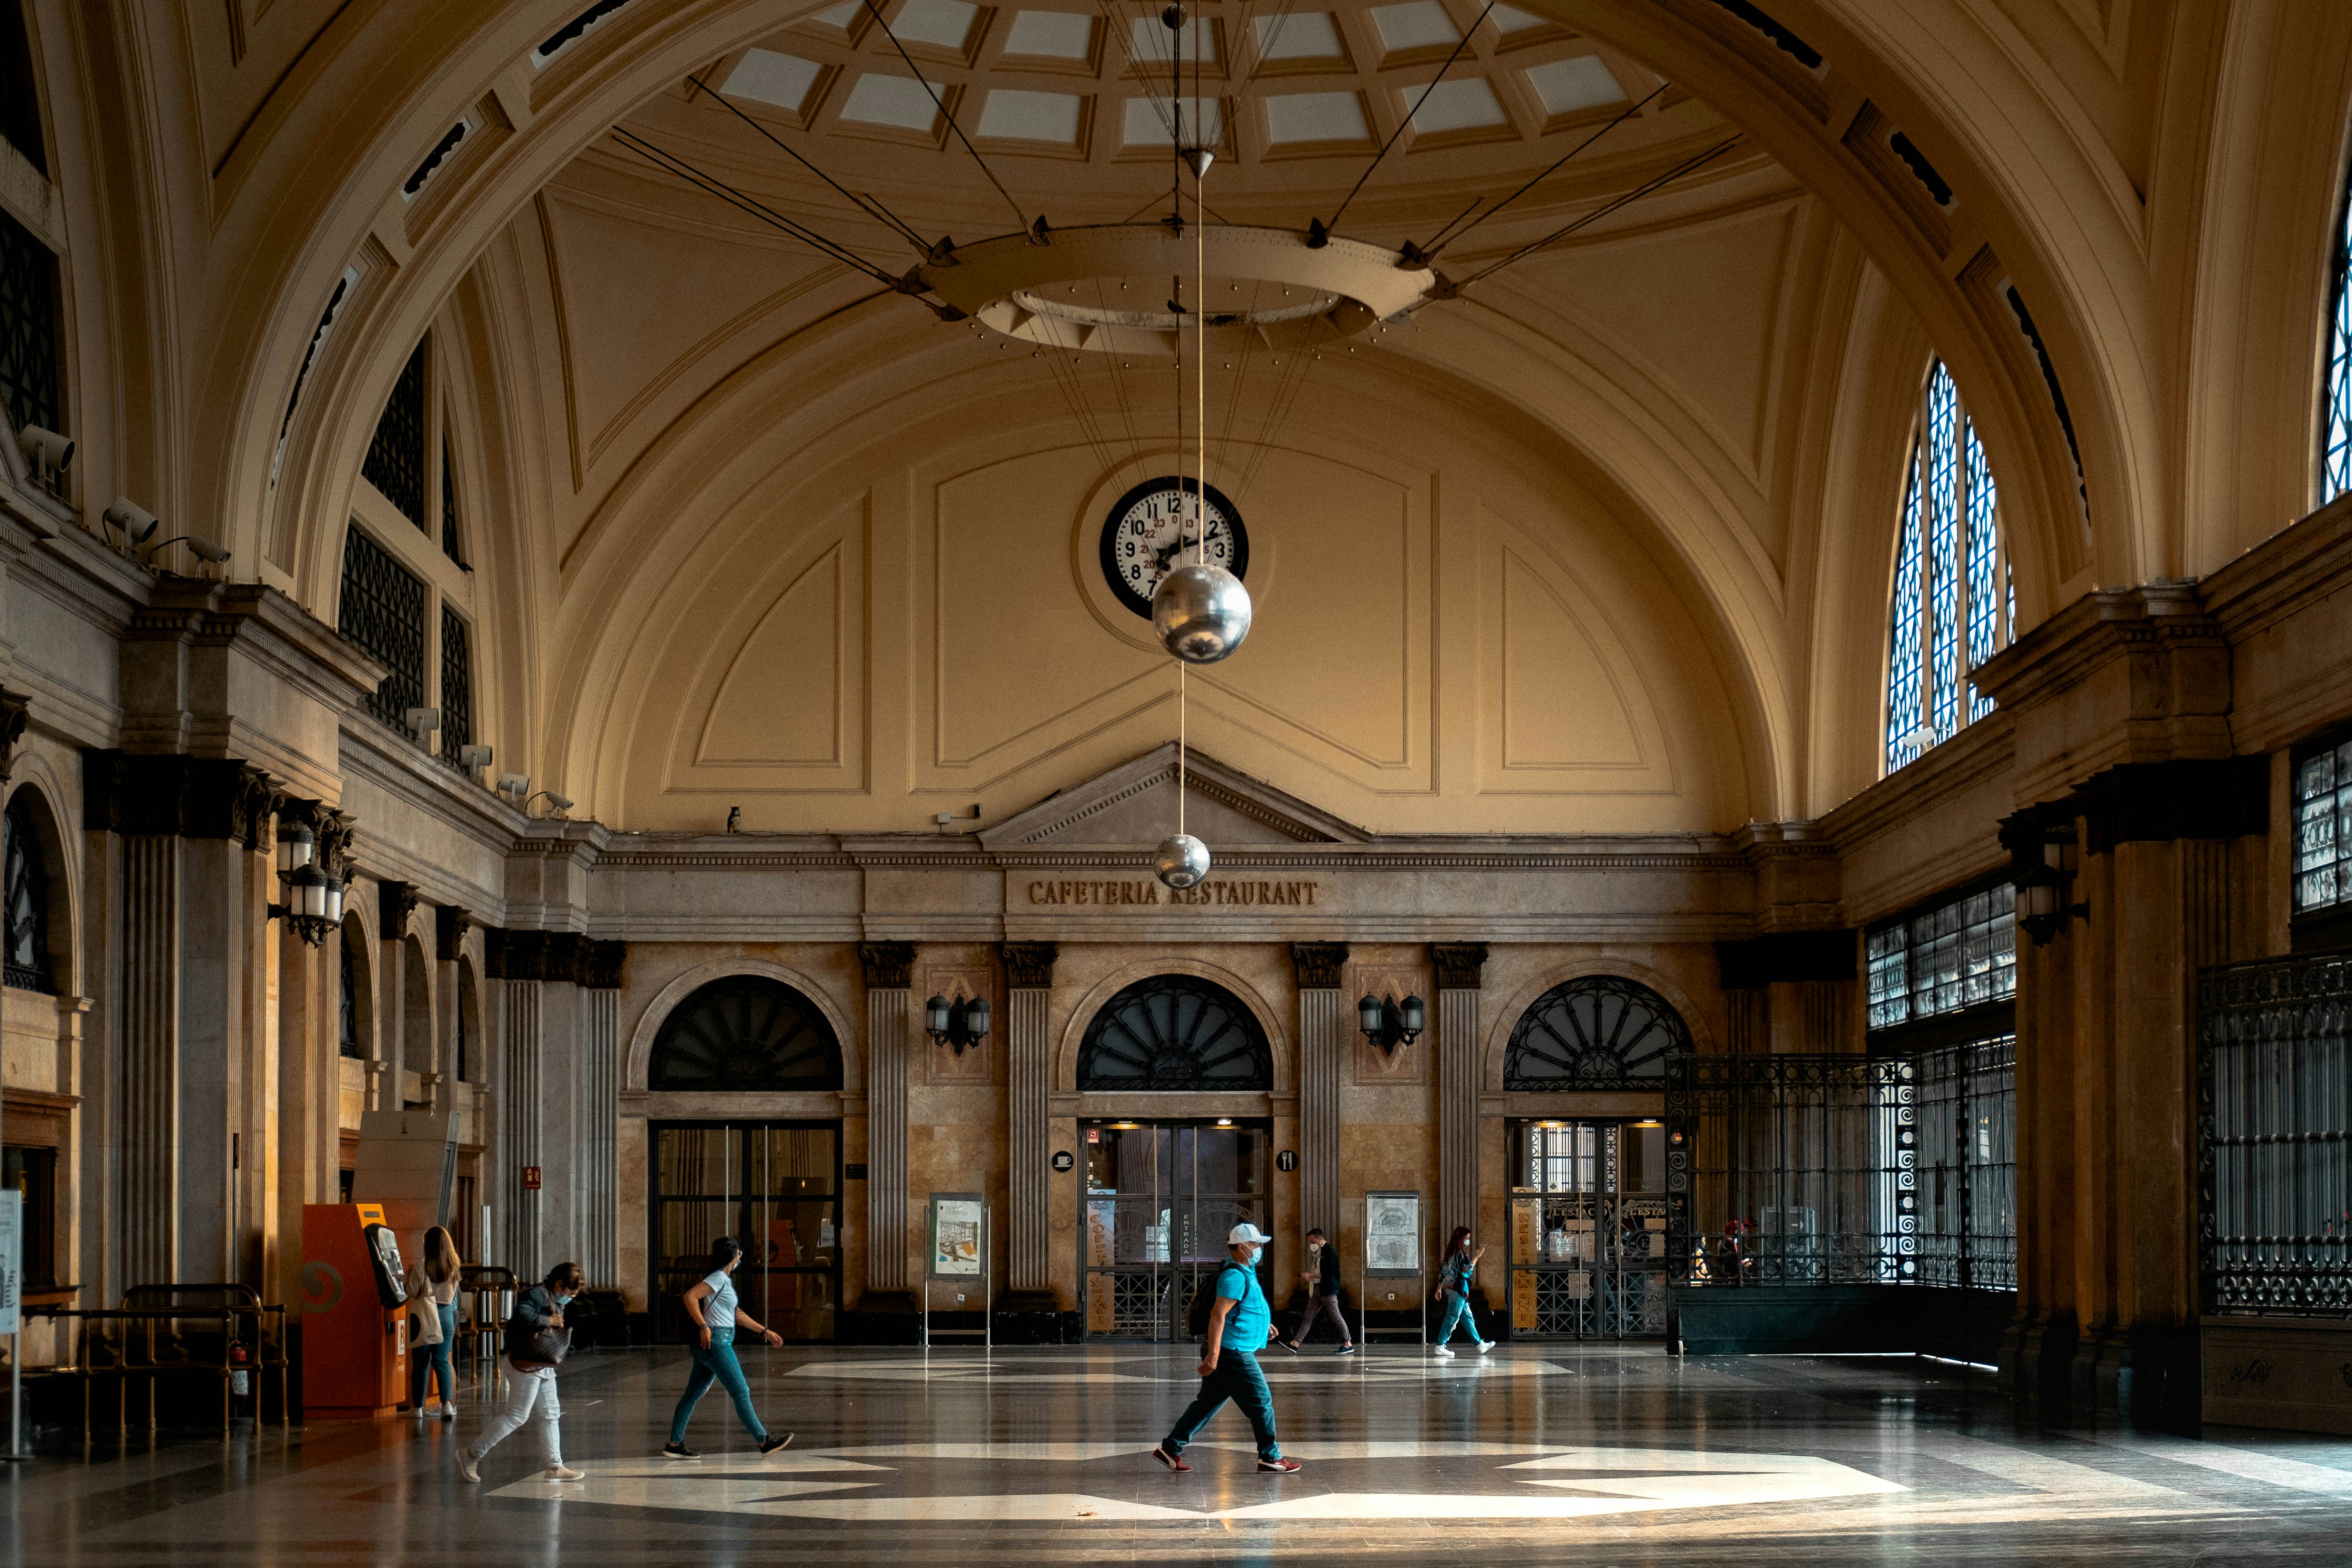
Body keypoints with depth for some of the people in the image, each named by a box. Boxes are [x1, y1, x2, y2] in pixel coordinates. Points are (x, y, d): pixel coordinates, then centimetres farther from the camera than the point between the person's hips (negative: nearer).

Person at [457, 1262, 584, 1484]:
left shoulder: (555, 1298, 14)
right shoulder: (537, 1295, -17)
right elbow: (523, 1314, -35)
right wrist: (549, 1321, -24)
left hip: (543, 1366, 11)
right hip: (526, 1364, -11)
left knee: (551, 1415, 11)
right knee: (517, 1416, -5)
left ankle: (555, 1467, 16)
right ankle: (472, 1455, 2)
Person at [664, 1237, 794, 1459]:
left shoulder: (726, 1280, 19)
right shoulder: (718, 1278, -12)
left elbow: (737, 1314, 26)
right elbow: (690, 1296, -24)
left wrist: (764, 1332, 26)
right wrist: (704, 1326, -27)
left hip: (718, 1343, 10)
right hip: (715, 1342, -10)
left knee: (693, 1395, 10)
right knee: (741, 1393, -5)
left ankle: (675, 1445, 12)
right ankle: (764, 1442, -2)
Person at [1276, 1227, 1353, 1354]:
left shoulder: (1329, 1252, -13)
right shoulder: (1318, 1252, 16)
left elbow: (1329, 1273, -20)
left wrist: (1312, 1276, -17)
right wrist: (1308, 1278, 8)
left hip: (1328, 1291, -9)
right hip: (1317, 1290, 9)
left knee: (1336, 1316, -2)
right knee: (1307, 1317, 3)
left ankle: (1348, 1344, 8)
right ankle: (1295, 1344, 0)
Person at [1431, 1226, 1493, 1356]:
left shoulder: (1451, 1252, 14)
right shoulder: (1460, 1253, -13)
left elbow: (1443, 1270, 16)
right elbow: (1468, 1270, -13)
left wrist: (1439, 1289, 18)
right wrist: (1477, 1257, -6)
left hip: (1449, 1287, 10)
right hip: (1458, 1289, -10)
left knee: (1468, 1317, 13)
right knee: (1452, 1317, -8)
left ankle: (1480, 1345, 18)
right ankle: (1440, 1346, -9)